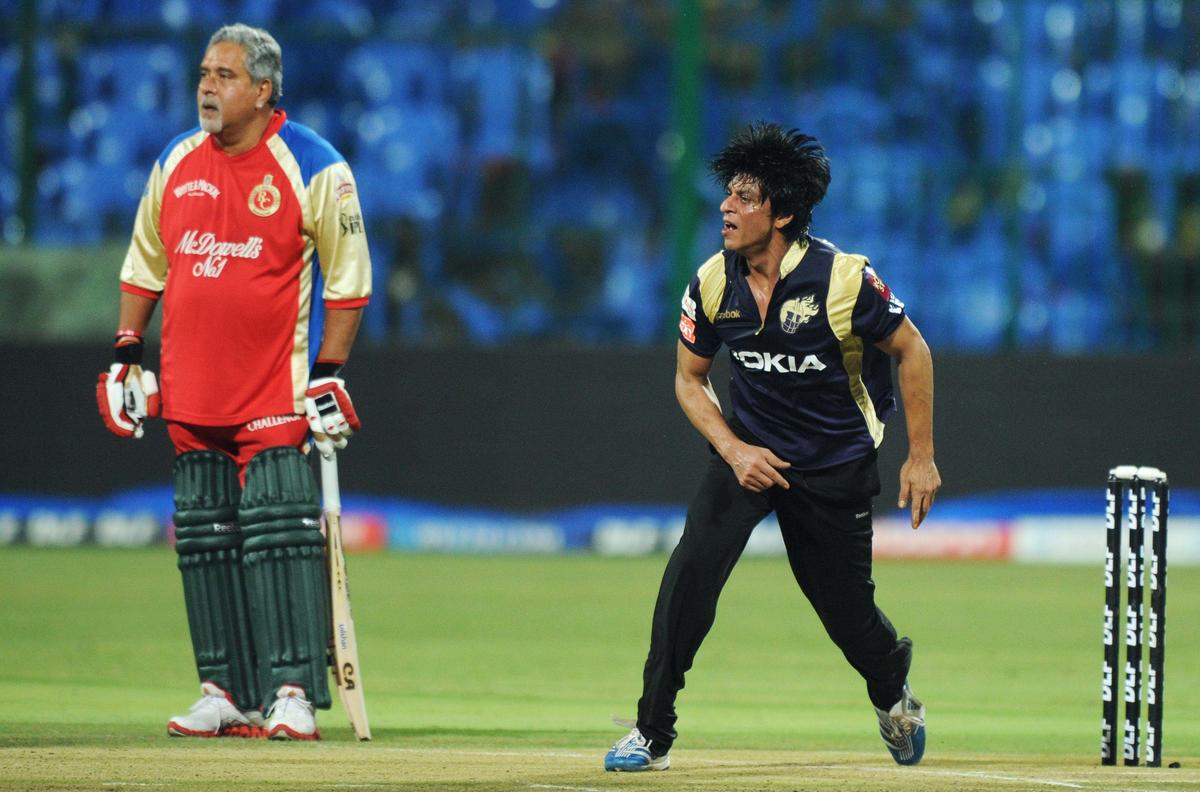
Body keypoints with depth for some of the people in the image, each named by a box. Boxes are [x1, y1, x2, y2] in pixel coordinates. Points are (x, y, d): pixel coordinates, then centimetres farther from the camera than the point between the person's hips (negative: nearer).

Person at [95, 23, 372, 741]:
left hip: (277, 390, -6)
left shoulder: (314, 168, -6)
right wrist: (126, 355, 12)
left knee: (279, 532, -12)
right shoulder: (177, 163, 10)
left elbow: (348, 277, -4)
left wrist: (328, 375, -10)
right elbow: (145, 264, 19)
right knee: (204, 535, 6)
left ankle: (293, 691, -11)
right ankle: (227, 692, 12)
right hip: (192, 388, 6)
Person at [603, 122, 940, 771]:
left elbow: (911, 350, -8)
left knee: (846, 606, 7)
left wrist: (920, 457, -7)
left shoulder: (843, 279, -22)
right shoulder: (713, 283, -11)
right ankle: (651, 735, -11)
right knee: (690, 572, -18)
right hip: (748, 452, 2)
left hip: (836, 467, -2)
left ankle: (893, 693, 43)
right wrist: (733, 450, -14)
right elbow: (690, 379, 2)